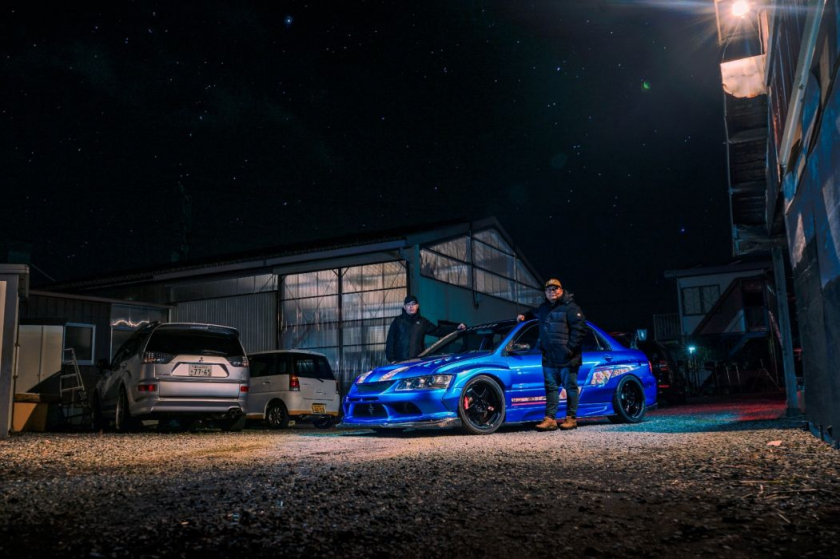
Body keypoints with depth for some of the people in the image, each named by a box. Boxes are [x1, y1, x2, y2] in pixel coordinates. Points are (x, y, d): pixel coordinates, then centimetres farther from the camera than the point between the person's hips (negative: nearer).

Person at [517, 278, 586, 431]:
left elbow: (580, 329, -14)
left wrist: (570, 348, -18)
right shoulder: (544, 308, 19)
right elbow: (535, 313, 45)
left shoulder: (570, 307, -6)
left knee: (571, 387, 2)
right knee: (551, 388, 6)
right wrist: (525, 316, 29)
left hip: (567, 359, -7)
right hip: (549, 359, 7)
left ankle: (571, 418, 10)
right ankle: (550, 419, 7)